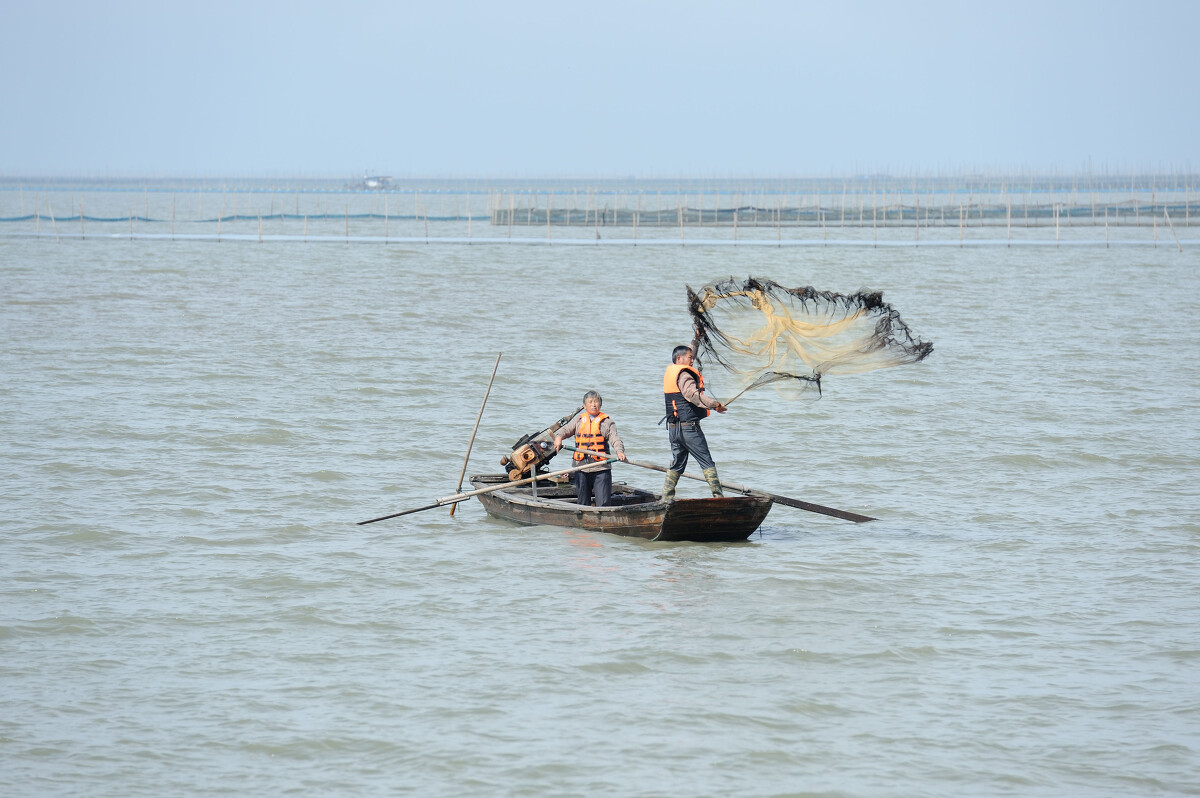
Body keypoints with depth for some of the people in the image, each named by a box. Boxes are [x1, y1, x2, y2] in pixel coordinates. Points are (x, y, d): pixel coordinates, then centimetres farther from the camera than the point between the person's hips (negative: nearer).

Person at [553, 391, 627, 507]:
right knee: (583, 503, 9)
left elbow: (615, 439, -5)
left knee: (602, 504, -9)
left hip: (601, 468, -3)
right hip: (581, 469, 3)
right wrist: (558, 437, -21)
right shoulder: (578, 420, 14)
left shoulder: (607, 422, 6)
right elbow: (566, 430, 3)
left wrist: (619, 451, -26)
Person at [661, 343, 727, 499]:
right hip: (689, 426, -9)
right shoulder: (684, 375, -13)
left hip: (673, 427, 9)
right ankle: (718, 495, -9)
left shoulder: (670, 372, 15)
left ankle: (666, 498, 10)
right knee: (706, 462, -5)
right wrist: (714, 404, -40)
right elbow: (693, 394, -31)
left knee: (677, 464, 14)